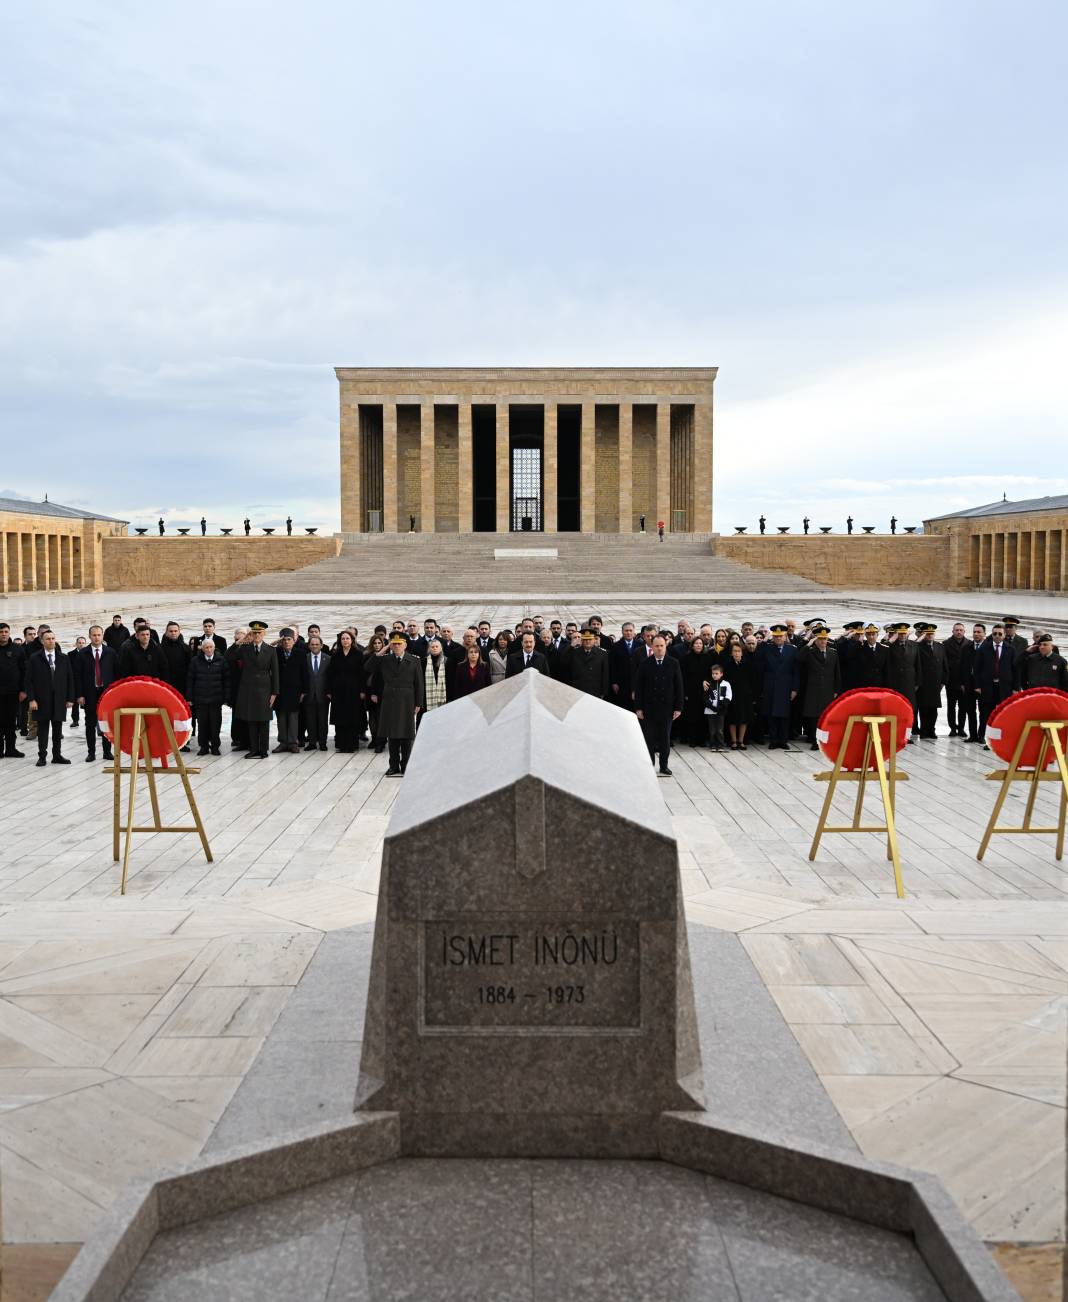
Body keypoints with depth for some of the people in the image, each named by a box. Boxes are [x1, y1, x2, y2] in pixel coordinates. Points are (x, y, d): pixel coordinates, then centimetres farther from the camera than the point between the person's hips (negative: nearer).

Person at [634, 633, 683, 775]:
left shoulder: (673, 663, 2)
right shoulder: (645, 664, 0)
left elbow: (679, 686, 2)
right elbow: (638, 686, 0)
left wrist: (678, 707, -3)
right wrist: (638, 708, -5)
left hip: (667, 708, 1)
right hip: (648, 708, 0)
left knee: (665, 738, 7)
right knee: (649, 738, 3)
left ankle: (664, 766, 16)